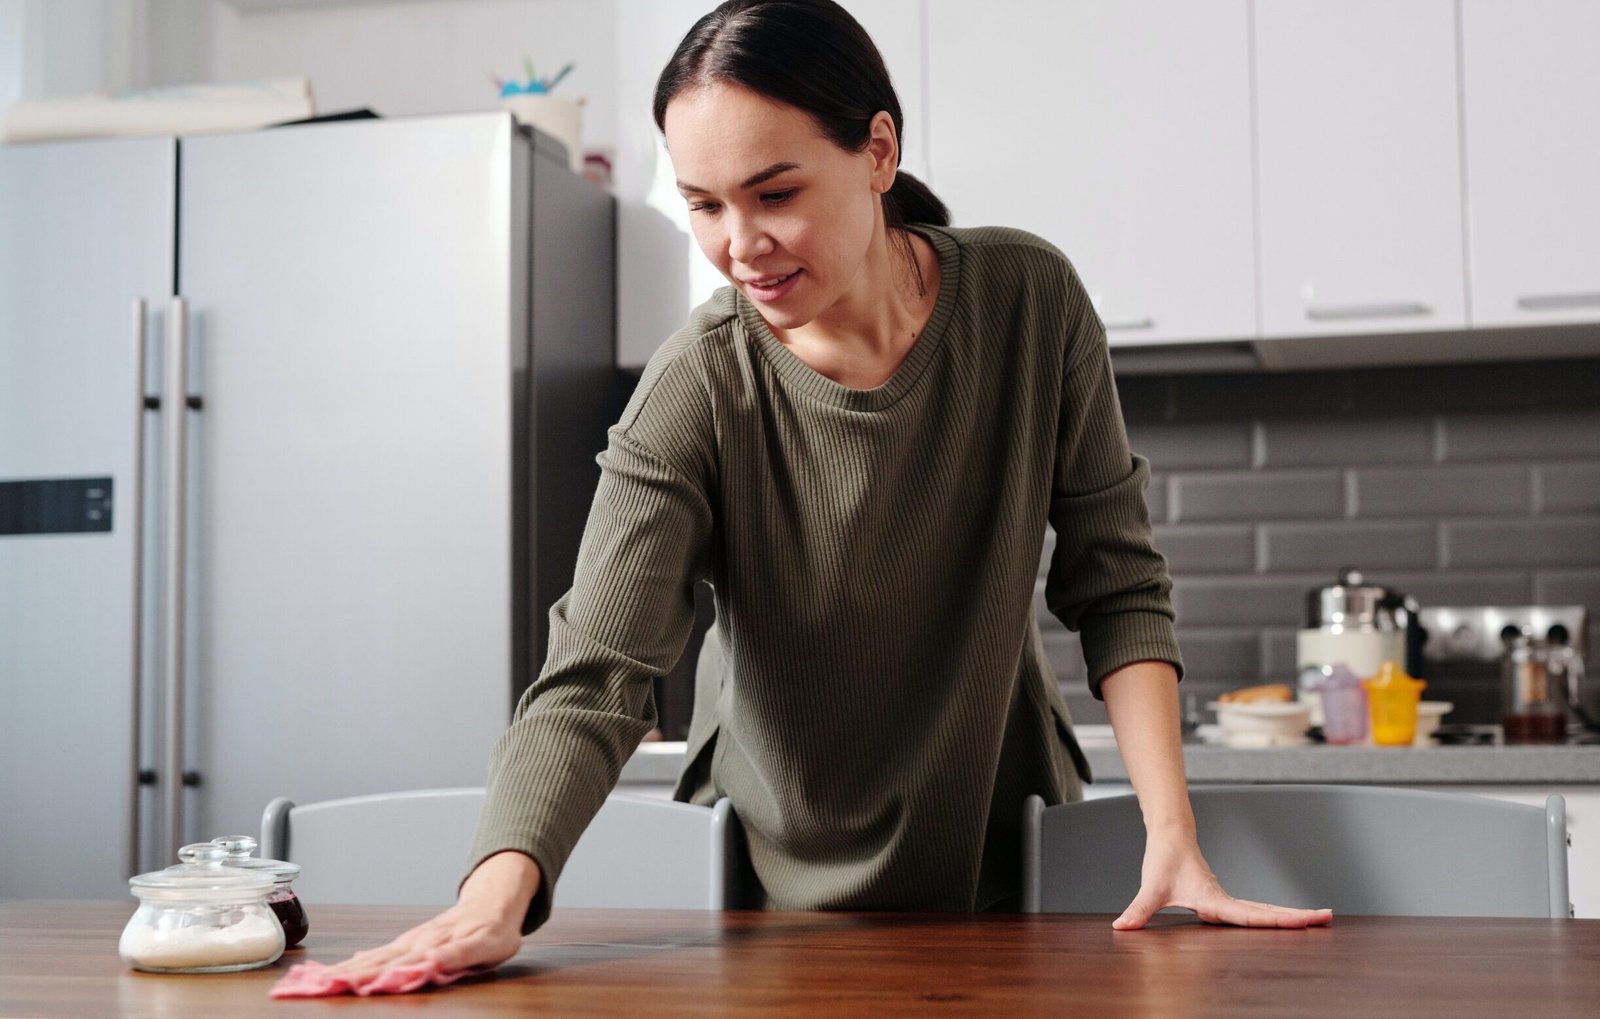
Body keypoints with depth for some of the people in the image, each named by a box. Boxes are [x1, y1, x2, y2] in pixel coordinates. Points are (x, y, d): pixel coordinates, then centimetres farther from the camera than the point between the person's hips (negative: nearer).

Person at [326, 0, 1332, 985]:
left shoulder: (1029, 300, -15)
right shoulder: (695, 394, -21)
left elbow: (1118, 583, -10)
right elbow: (590, 683, -28)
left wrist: (1173, 837, -21)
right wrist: (495, 895, -46)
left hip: (1006, 852, 2)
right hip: (788, 885, -1)